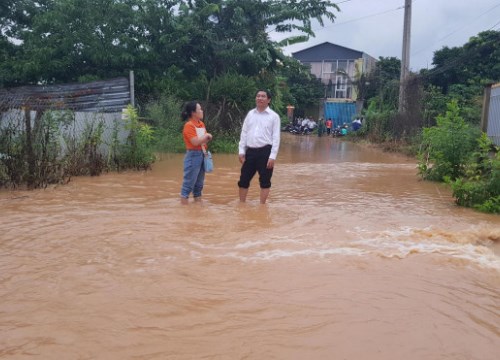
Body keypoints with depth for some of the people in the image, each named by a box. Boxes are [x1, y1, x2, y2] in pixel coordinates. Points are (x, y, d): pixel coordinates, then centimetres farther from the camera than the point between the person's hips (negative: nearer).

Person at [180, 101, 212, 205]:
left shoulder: (201, 124, 12)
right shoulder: (189, 125, -13)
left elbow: (205, 138, 21)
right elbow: (195, 142, -21)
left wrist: (207, 137, -2)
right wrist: (206, 136, -7)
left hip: (202, 154, 8)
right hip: (193, 155, -8)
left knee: (199, 183, 14)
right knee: (189, 182, -5)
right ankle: (184, 206, 0)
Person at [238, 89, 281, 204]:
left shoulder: (274, 116, -2)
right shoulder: (250, 114, 10)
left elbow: (276, 137, -5)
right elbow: (244, 133, 11)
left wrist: (272, 156, -12)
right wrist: (241, 151, 4)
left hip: (265, 151, -4)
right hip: (250, 151, 4)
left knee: (265, 181, 5)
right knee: (244, 180, 9)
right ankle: (241, 204, 23)